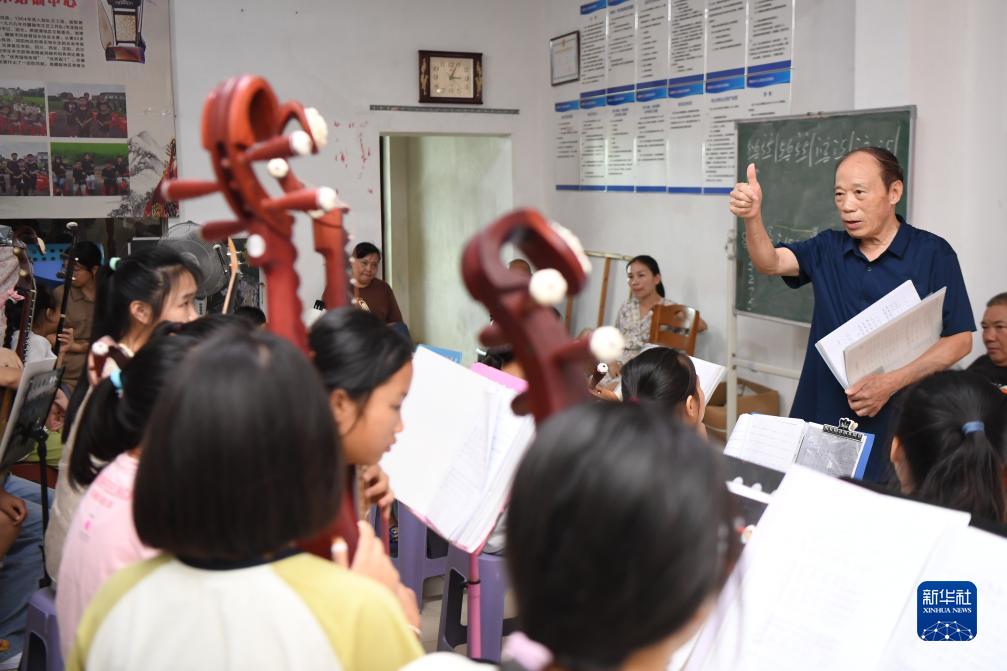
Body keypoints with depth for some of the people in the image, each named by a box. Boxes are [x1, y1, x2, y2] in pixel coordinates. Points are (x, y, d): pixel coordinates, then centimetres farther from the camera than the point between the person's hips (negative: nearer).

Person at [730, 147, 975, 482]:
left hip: (895, 422, -3)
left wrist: (891, 383, -18)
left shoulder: (933, 253, -4)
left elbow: (960, 340, -7)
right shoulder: (827, 249, 7)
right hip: (822, 415, 3)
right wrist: (752, 217, -30)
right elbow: (770, 263, -10)